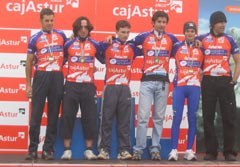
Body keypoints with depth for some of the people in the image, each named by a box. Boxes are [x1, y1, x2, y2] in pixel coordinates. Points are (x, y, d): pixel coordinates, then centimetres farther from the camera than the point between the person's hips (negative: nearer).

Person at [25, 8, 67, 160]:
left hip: (57, 77, 2)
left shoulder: (61, 35, 11)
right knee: (36, 115, -2)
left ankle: (48, 150, 11)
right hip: (41, 76, -2)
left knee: (54, 115, 4)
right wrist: (29, 84, 4)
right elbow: (29, 62, 7)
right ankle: (33, 149, 5)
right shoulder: (35, 39, 5)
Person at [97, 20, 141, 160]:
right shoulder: (107, 46, 7)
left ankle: (124, 150, 5)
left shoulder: (132, 48, 12)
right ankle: (104, 150, 1)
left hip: (125, 88, 2)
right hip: (110, 87, -2)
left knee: (124, 121, 2)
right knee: (107, 120, -2)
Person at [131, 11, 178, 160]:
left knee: (159, 117, 4)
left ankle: (155, 149, 10)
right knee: (143, 116, -7)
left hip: (163, 81, 2)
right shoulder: (144, 36, 7)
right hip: (147, 80, -2)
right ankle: (138, 149, -3)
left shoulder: (171, 38, 11)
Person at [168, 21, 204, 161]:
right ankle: (174, 150, -3)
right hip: (179, 86, -1)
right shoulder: (177, 47, 10)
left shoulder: (201, 48, 14)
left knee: (192, 118, 0)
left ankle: (189, 150, 6)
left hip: (195, 87, 2)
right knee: (177, 118, -6)